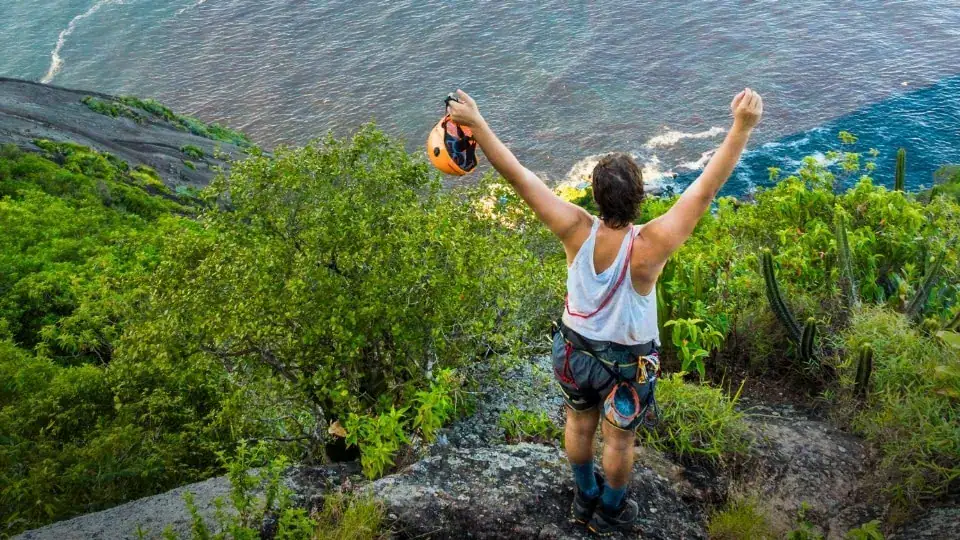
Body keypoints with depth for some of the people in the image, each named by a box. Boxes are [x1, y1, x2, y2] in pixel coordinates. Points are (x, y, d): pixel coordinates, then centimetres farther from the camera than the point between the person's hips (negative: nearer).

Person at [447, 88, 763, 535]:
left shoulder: (576, 230, -29)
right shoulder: (650, 246, -35)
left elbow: (518, 176, -27)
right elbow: (705, 188, -37)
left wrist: (476, 123, -24)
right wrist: (742, 127, -38)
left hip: (576, 347, 3)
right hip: (627, 360, -2)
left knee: (580, 424, 27)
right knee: (619, 440, 23)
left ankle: (585, 498, 53)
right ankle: (610, 512, 48)